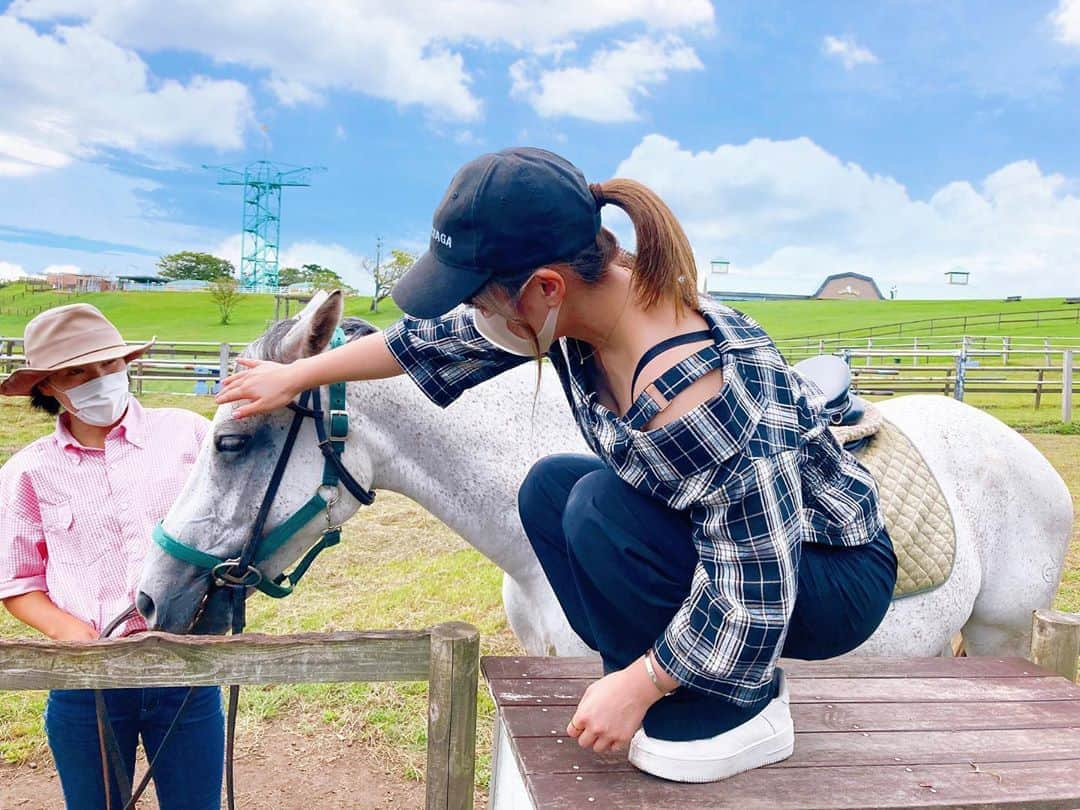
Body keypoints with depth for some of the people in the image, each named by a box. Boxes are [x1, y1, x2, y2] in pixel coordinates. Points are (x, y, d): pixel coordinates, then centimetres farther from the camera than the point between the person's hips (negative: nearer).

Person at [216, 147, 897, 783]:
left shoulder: (697, 395, -37)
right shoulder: (581, 296, -13)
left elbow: (754, 589, -30)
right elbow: (439, 338, 1)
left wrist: (634, 687, -19)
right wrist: (296, 376, 10)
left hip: (837, 579, -8)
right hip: (723, 538, 8)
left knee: (600, 508, -27)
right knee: (550, 490, 1)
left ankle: (741, 713, -5)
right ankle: (690, 679, 6)